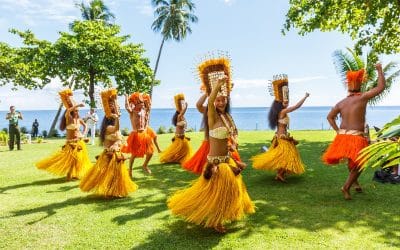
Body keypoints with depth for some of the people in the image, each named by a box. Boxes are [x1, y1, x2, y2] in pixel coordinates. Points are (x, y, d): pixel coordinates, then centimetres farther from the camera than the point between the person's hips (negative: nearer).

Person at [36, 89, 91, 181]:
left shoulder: (79, 119, 3)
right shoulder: (69, 118, -12)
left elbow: (85, 126, 20)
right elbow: (67, 111, -34)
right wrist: (77, 105, -38)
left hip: (79, 141, 6)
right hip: (71, 142, -6)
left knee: (79, 158, 10)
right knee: (70, 158, -7)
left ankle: (75, 174, 24)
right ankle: (69, 174, 7)